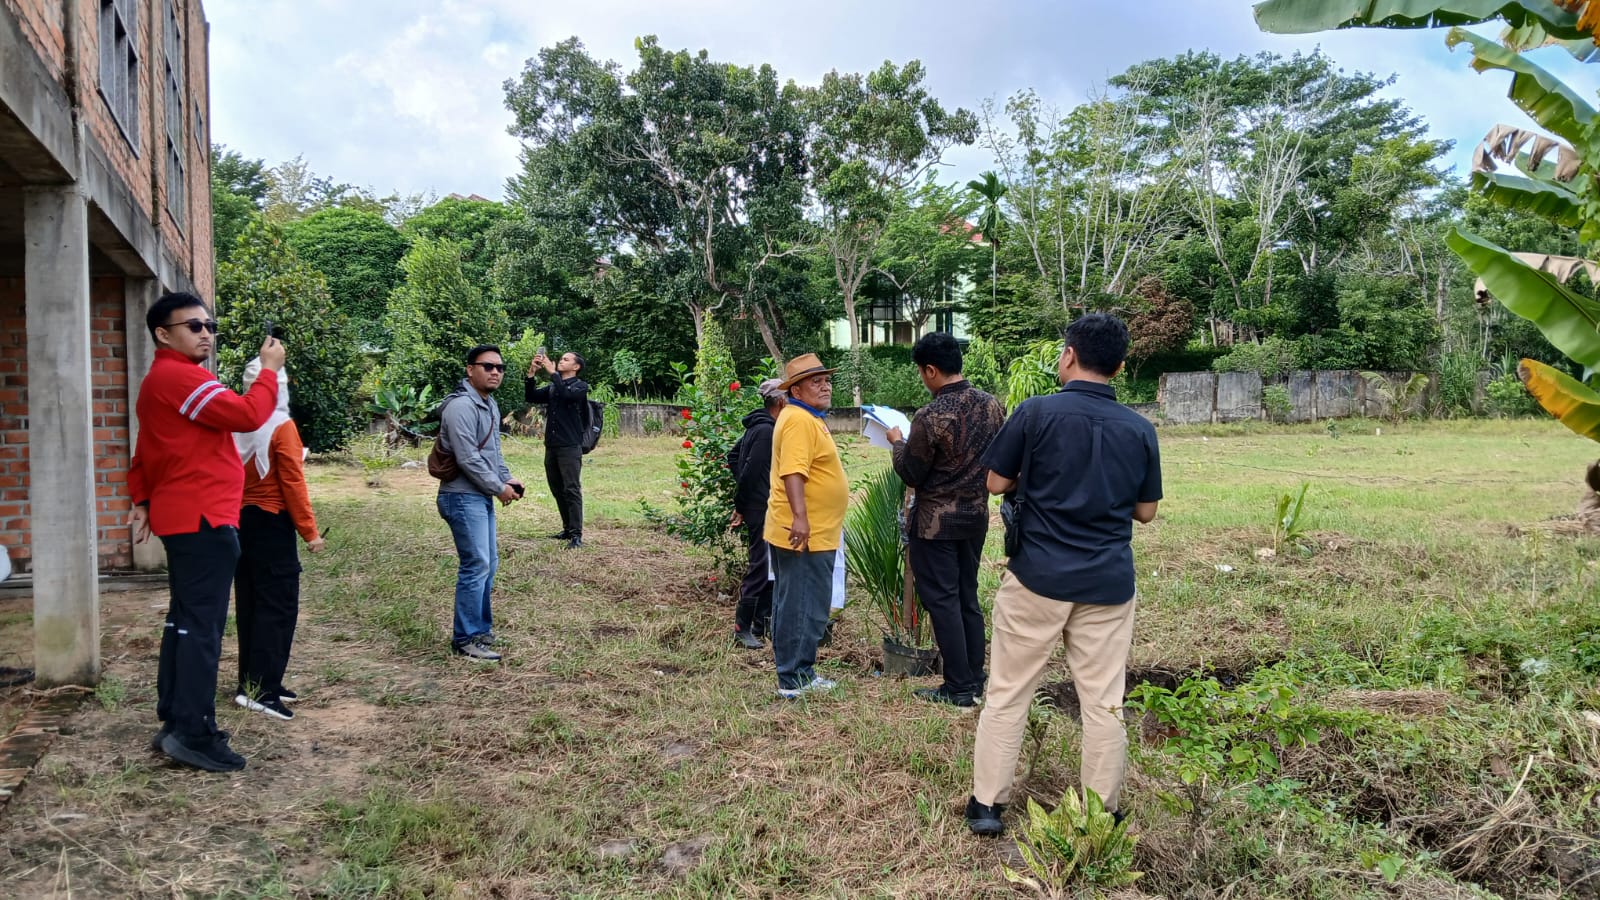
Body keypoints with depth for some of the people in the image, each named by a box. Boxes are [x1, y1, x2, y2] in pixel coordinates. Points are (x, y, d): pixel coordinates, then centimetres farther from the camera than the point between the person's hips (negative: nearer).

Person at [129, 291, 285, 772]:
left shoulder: (161, 381, 20)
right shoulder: (180, 377, -14)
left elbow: (144, 456, 22)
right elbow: (248, 415, -23)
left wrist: (143, 501, 15)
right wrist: (270, 369, -10)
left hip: (186, 517, 11)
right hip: (203, 519, -11)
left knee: (184, 621, 14)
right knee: (202, 626, -9)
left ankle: (175, 722, 20)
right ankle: (194, 733, -8)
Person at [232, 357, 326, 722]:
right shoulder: (281, 427, -13)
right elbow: (292, 483, -14)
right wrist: (310, 531, -9)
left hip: (240, 521, 7)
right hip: (271, 524, -7)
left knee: (248, 603, 13)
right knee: (278, 605, -3)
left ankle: (253, 681, 20)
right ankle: (260, 688, -6)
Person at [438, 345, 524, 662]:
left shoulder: (490, 405, 14)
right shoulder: (461, 406, -18)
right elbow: (468, 459, -22)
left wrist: (507, 479, 8)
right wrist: (499, 488, -14)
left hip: (483, 496, 10)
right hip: (464, 497, -10)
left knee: (488, 563, 14)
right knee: (476, 566, -10)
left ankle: (481, 627, 26)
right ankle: (466, 640, -3)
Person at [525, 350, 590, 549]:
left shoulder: (580, 386, 0)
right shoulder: (552, 387, 16)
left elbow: (566, 394, -20)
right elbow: (531, 397, 6)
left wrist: (552, 371, -18)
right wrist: (532, 373, -5)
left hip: (570, 447, -6)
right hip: (551, 446, 6)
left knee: (571, 490, -10)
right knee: (557, 490, 11)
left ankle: (576, 534, -10)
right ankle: (568, 528, 21)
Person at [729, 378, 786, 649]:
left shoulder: (757, 426, 12)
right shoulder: (766, 430, -19)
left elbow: (735, 456, 20)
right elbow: (750, 471, -21)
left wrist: (741, 501, 16)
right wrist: (740, 507, -12)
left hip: (761, 508, 10)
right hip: (761, 509, -10)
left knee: (769, 567, 16)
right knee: (761, 568, -5)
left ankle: (763, 622, 25)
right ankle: (741, 628, 2)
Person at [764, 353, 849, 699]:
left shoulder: (808, 418, 18)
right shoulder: (799, 420, -16)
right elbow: (793, 472, -27)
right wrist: (800, 517, -34)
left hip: (812, 531, 11)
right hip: (805, 534, -11)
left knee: (791, 604, 15)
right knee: (804, 608, -5)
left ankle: (795, 673, 25)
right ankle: (795, 680, 2)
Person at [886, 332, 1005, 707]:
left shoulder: (930, 417, -21)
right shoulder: (992, 405, -1)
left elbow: (911, 475, -11)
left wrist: (898, 442, 5)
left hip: (936, 522, -7)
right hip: (976, 515, 7)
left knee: (942, 601, 3)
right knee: (968, 598, 16)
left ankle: (959, 688, 7)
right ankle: (975, 680, 23)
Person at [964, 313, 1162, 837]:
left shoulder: (1036, 412, -9)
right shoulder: (1140, 429, 1)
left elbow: (996, 483, -1)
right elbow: (1145, 511, 8)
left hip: (1038, 577, -2)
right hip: (1108, 583, 2)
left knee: (1008, 693, 9)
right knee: (1103, 702, 10)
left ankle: (987, 804, 16)